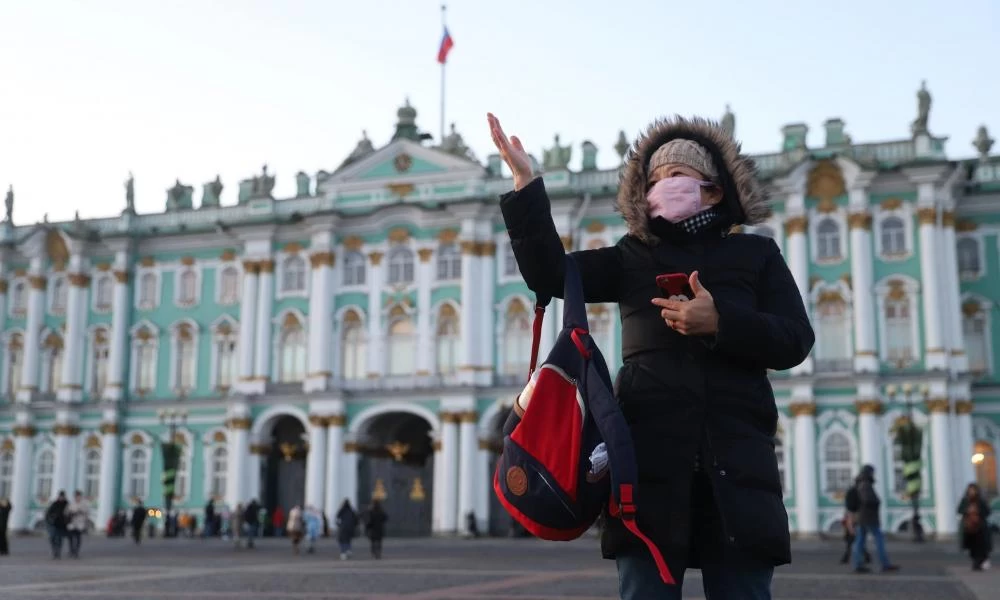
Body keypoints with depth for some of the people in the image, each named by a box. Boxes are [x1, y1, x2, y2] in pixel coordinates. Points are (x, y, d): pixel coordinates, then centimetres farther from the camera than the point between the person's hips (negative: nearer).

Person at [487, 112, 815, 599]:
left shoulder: (755, 254, 15)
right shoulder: (633, 258, 16)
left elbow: (795, 341, 4)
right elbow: (549, 275, 3)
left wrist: (720, 324, -13)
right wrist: (526, 184, -4)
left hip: (735, 459, 0)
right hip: (651, 456, 0)